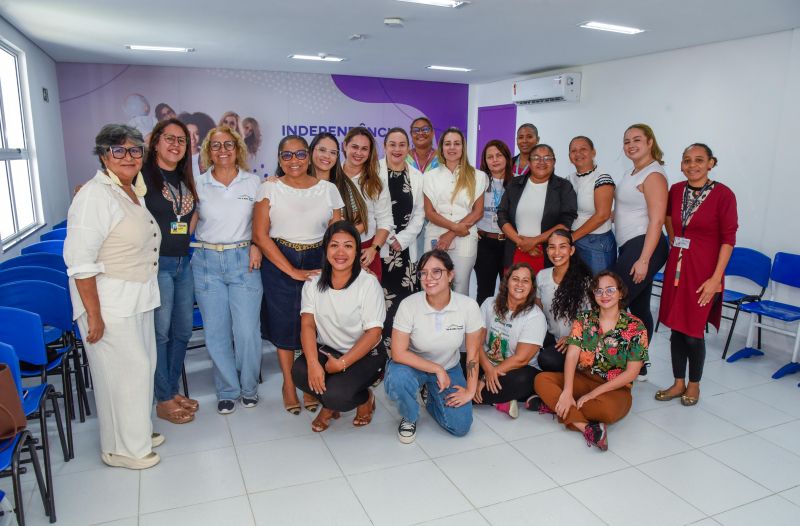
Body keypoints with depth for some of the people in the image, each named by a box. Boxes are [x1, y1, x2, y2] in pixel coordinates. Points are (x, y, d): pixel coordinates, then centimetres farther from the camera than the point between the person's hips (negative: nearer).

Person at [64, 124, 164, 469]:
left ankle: (138, 430, 37)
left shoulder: (134, 191, 11)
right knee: (123, 370, 2)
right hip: (109, 303, -9)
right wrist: (94, 315, -22)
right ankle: (122, 448, 21)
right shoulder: (94, 196, -17)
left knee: (143, 365, 17)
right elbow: (80, 262, -22)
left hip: (137, 298, 9)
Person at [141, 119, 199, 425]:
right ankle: (163, 400, 14)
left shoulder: (184, 179, 14)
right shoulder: (143, 175, -8)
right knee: (160, 332, 0)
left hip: (183, 263, 7)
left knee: (183, 329, 13)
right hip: (157, 263, -7)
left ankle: (172, 389, 28)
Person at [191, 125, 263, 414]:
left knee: (247, 330, -2)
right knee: (216, 332, 6)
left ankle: (249, 387, 20)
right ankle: (227, 390, 22)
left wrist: (257, 245, -4)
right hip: (207, 262, 1)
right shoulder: (198, 184, 5)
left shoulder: (253, 182, 4)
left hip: (243, 260, -1)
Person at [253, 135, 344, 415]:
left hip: (319, 262, 1)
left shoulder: (328, 189, 3)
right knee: (284, 323, 6)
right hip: (279, 263, -1)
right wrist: (292, 271, -13)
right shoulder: (269, 188, -2)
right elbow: (260, 235, -8)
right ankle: (289, 384, 25)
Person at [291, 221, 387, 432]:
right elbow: (308, 324, -8)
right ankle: (330, 405, 6)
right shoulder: (313, 282, -2)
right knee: (299, 372, -26)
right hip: (326, 349, 4)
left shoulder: (368, 283, -14)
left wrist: (342, 363, -23)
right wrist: (313, 363, -24)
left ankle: (365, 399, 10)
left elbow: (374, 332, -15)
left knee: (336, 395, -28)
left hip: (364, 354, -3)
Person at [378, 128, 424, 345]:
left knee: (405, 299, 0)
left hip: (405, 248, 3)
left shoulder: (417, 176, 11)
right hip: (378, 246, -3)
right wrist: (386, 239, -9)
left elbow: (419, 213, 10)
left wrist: (402, 239, -2)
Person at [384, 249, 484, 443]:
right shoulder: (408, 305, -24)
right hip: (413, 365, -2)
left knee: (460, 427, -11)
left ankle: (432, 399, 23)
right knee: (395, 382, -36)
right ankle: (409, 418, 1)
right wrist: (437, 369, -23)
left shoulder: (468, 306, -21)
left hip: (449, 368, 2)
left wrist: (471, 391, -5)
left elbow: (473, 353, -9)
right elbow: (398, 353, -23)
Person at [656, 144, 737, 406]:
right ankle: (678, 383, 24)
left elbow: (728, 239, -10)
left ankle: (694, 384, 23)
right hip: (676, 267, 5)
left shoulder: (723, 194, -10)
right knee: (676, 328, 9)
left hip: (703, 271, -5)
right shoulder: (675, 190, 4)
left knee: (693, 332, 1)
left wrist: (716, 278, -14)